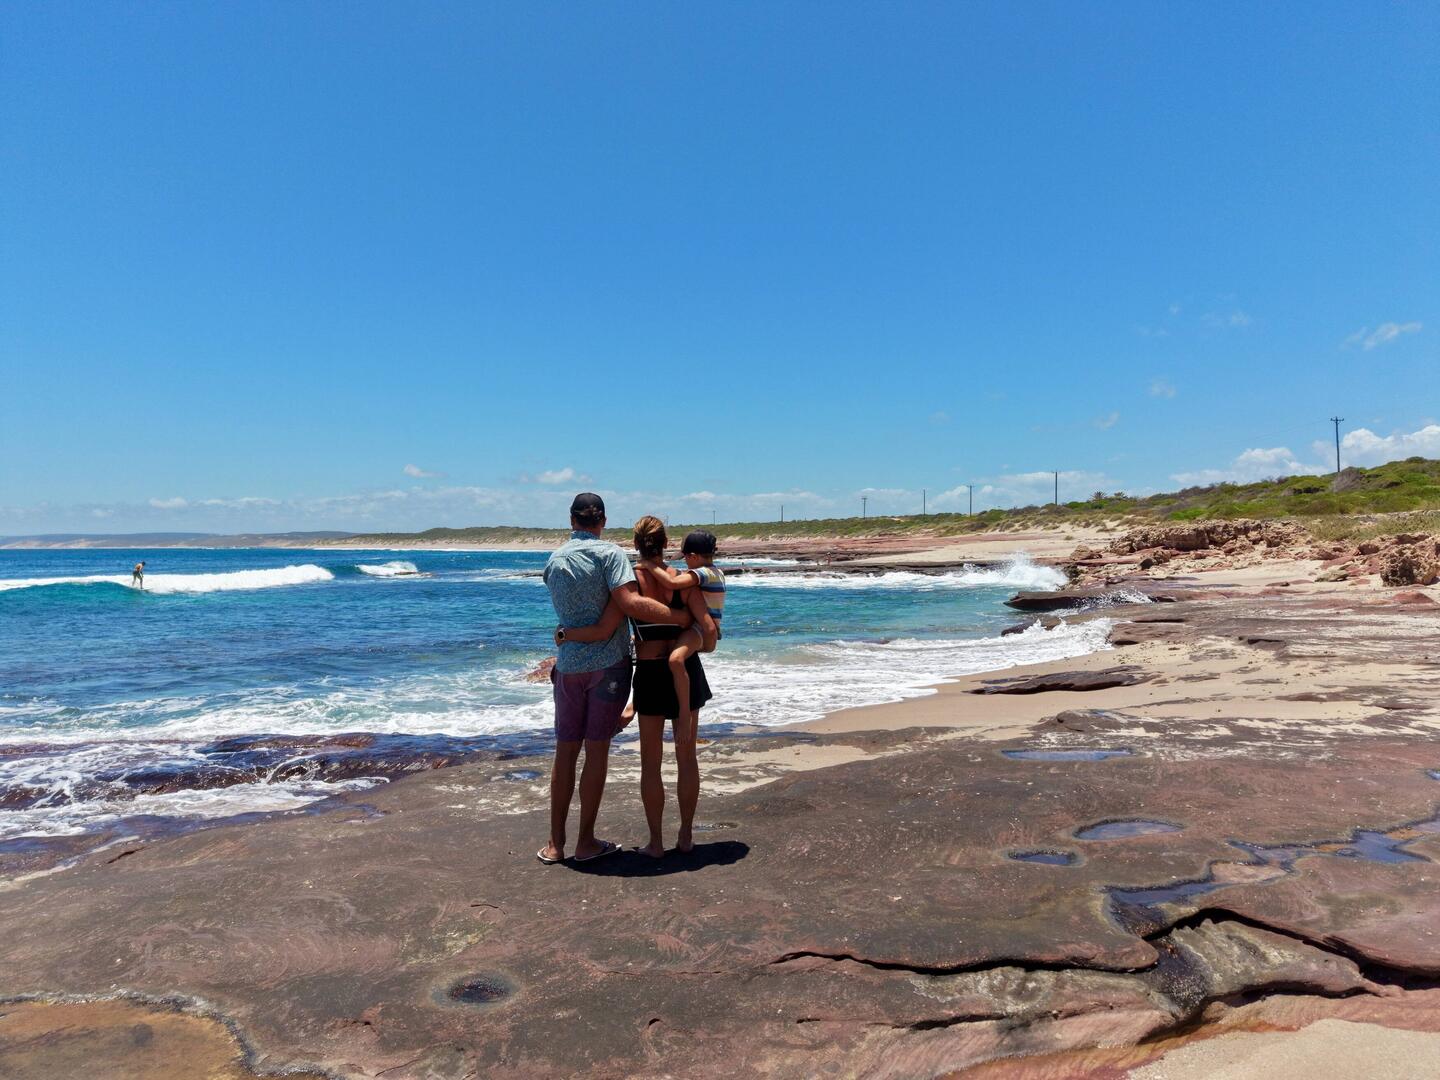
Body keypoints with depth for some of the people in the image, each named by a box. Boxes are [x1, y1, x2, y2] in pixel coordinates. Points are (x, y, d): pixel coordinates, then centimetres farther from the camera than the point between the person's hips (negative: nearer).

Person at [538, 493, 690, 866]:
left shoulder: (554, 562, 9)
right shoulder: (608, 553, -10)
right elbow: (631, 603, -22)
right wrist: (684, 617, -17)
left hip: (568, 665, 5)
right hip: (608, 663, -5)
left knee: (565, 751, 11)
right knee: (597, 750, 4)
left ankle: (555, 843, 17)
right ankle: (586, 842, 12)